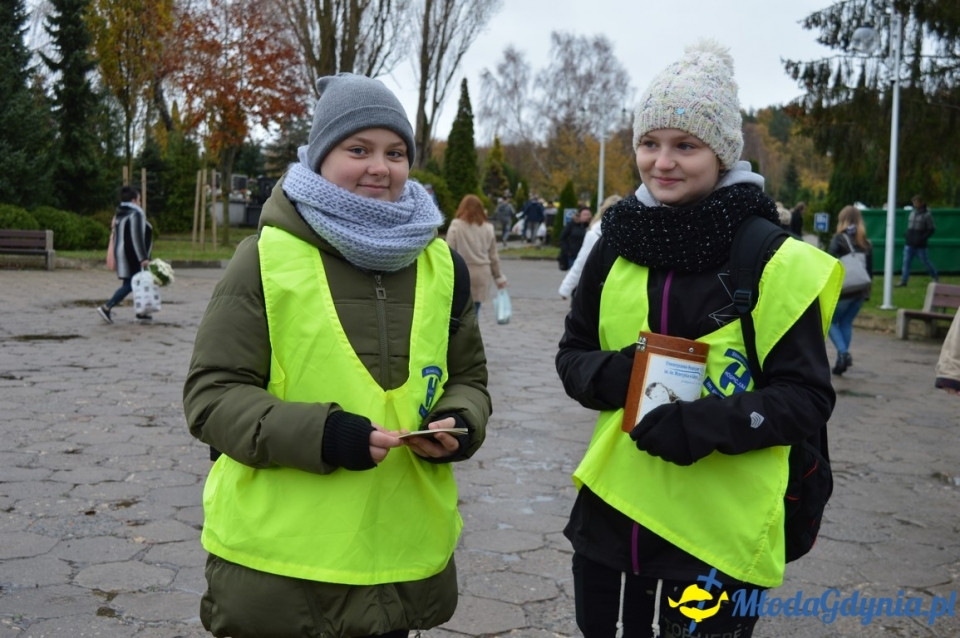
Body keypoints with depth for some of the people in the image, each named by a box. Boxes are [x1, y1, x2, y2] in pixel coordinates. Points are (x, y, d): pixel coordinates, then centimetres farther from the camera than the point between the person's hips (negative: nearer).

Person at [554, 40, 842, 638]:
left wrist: (711, 422, -25)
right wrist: (607, 375, -12)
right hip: (610, 518, 4)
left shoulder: (773, 261, -10)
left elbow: (809, 398, -9)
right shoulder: (618, 246, 2)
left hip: (719, 537, -4)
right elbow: (572, 353, 10)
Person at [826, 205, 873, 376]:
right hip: (860, 291, 5)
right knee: (846, 323, 15)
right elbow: (870, 268, 11)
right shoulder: (866, 243, 9)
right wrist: (867, 292, 16)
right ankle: (842, 361, 15)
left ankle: (843, 352, -15)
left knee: (830, 321, 7)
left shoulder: (838, 239, -8)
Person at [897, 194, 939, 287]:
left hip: (920, 245, -5)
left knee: (925, 261, 6)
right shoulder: (912, 212, 11)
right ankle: (903, 281, -1)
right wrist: (908, 237, 8)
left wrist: (922, 238, -17)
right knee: (906, 262, -2)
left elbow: (931, 229, -8)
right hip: (909, 244, 5)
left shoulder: (927, 214, -7)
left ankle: (935, 276, 27)